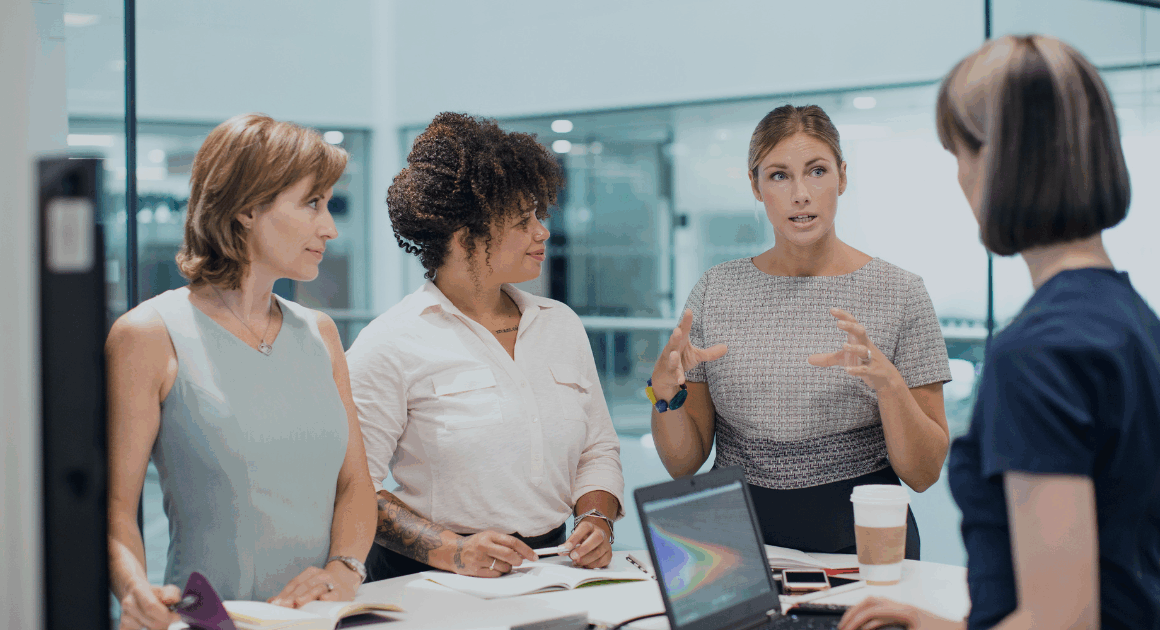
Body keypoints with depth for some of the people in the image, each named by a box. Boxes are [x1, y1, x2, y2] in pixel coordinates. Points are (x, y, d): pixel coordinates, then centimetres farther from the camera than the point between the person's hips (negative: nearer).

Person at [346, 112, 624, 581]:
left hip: (550, 577, 4)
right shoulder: (391, 345, -4)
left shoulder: (562, 325, 16)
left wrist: (597, 519, 1)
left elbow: (598, 450, 20)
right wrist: (451, 550, -19)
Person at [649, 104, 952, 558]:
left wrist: (888, 382, -16)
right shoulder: (716, 291, 7)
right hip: (741, 535, 2)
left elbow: (924, 473, 0)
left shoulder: (899, 294, 1)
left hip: (858, 538, -1)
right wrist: (666, 391, -10)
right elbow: (684, 462, 9)